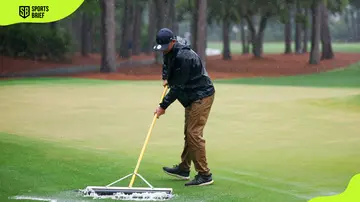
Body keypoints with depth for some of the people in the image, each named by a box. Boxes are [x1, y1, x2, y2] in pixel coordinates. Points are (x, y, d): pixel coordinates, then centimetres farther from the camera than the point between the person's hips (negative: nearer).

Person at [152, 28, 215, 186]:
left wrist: (163, 106, -19)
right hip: (192, 97, 10)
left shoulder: (183, 57, -27)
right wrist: (165, 77, 10)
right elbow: (167, 64, 29)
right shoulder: (170, 52, 4)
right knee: (188, 133, 17)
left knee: (194, 133, -13)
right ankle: (184, 169, 28)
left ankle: (205, 175, -11)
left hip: (201, 96, -10)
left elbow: (178, 86, -25)